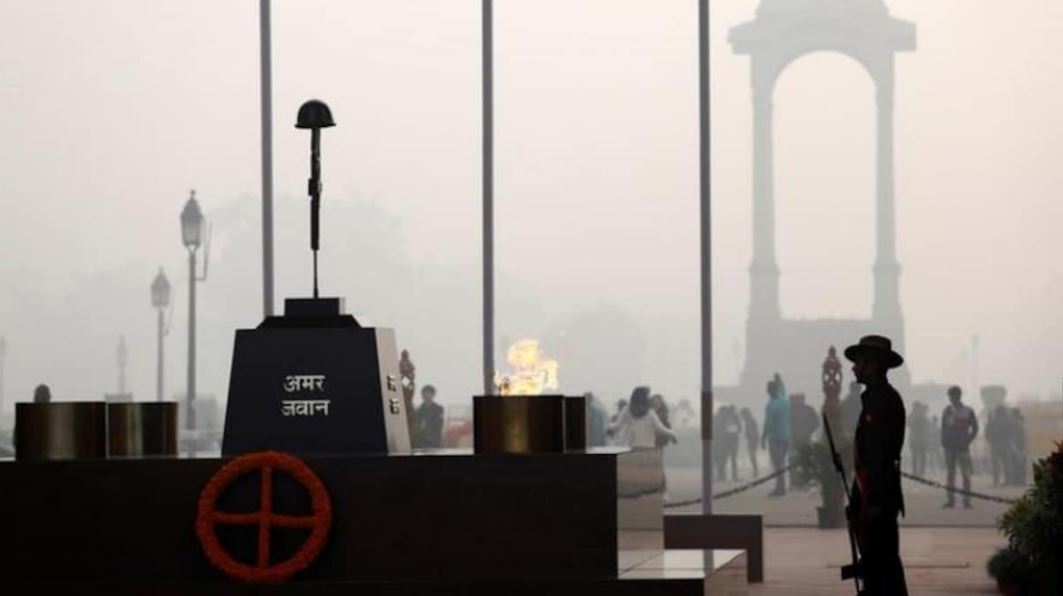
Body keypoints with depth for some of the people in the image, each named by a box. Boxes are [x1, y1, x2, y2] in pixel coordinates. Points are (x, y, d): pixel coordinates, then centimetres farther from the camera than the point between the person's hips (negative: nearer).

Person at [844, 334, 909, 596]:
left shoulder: (886, 400, -14)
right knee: (873, 563, 13)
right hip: (870, 495, 10)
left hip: (878, 495, -10)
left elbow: (884, 454, -21)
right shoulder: (873, 398, 16)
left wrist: (875, 501, -23)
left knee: (884, 562, -8)